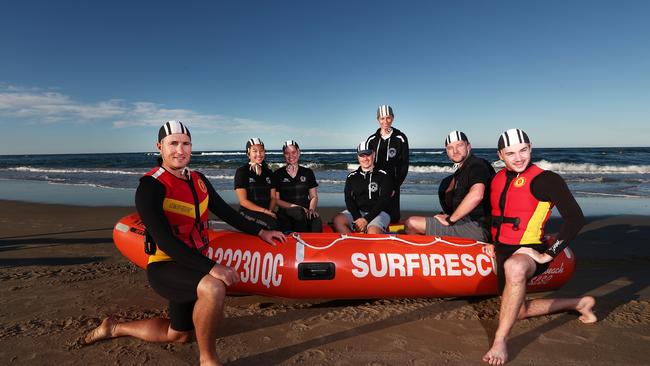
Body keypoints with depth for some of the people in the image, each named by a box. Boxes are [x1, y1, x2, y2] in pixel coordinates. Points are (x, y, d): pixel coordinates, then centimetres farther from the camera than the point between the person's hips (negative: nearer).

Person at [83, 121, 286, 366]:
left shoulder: (198, 180, 5)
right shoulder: (151, 187, -19)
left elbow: (225, 212, 13)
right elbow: (165, 241, -27)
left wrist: (260, 232, 13)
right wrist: (211, 267, -34)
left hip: (191, 267, 8)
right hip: (165, 267, -8)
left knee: (178, 334, 20)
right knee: (213, 288, -38)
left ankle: (115, 328, 39)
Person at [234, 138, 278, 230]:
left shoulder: (269, 173, 16)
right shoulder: (242, 172, 0)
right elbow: (243, 201, -6)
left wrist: (270, 210, -7)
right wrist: (265, 211, -13)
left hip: (267, 212, 5)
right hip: (248, 212, -4)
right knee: (274, 223, -32)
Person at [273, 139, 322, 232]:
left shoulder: (308, 173, 13)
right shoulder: (278, 174, 8)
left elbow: (314, 197, 12)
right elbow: (276, 199, 5)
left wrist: (311, 209, -9)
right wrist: (294, 206, -10)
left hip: (306, 211, 1)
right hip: (286, 213, -1)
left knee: (316, 220, -35)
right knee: (299, 213, -36)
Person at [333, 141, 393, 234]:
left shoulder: (383, 175, 3)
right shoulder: (352, 177, 14)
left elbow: (384, 200, -5)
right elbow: (349, 200, 5)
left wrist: (366, 219, -15)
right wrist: (358, 218, -13)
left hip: (379, 213, -3)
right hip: (356, 213, 4)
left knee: (373, 231, -36)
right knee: (338, 220, -25)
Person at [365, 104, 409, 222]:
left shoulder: (400, 138, 2)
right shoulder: (372, 140, 8)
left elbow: (404, 165, 0)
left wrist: (395, 187, -7)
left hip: (392, 185, -1)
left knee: (393, 218, -2)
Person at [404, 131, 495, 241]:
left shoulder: (477, 165, -10)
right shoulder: (462, 171, 21)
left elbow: (476, 195, -29)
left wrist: (450, 220, -22)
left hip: (476, 227, -10)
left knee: (411, 224, -19)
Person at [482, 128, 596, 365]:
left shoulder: (545, 179, -12)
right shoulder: (498, 179, 7)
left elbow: (575, 218, -18)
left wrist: (549, 254, -20)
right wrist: (492, 242, 15)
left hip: (528, 252, -7)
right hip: (503, 253, 7)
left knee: (514, 267, -44)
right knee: (519, 311, 20)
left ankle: (500, 341, -31)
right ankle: (580, 303, 39)